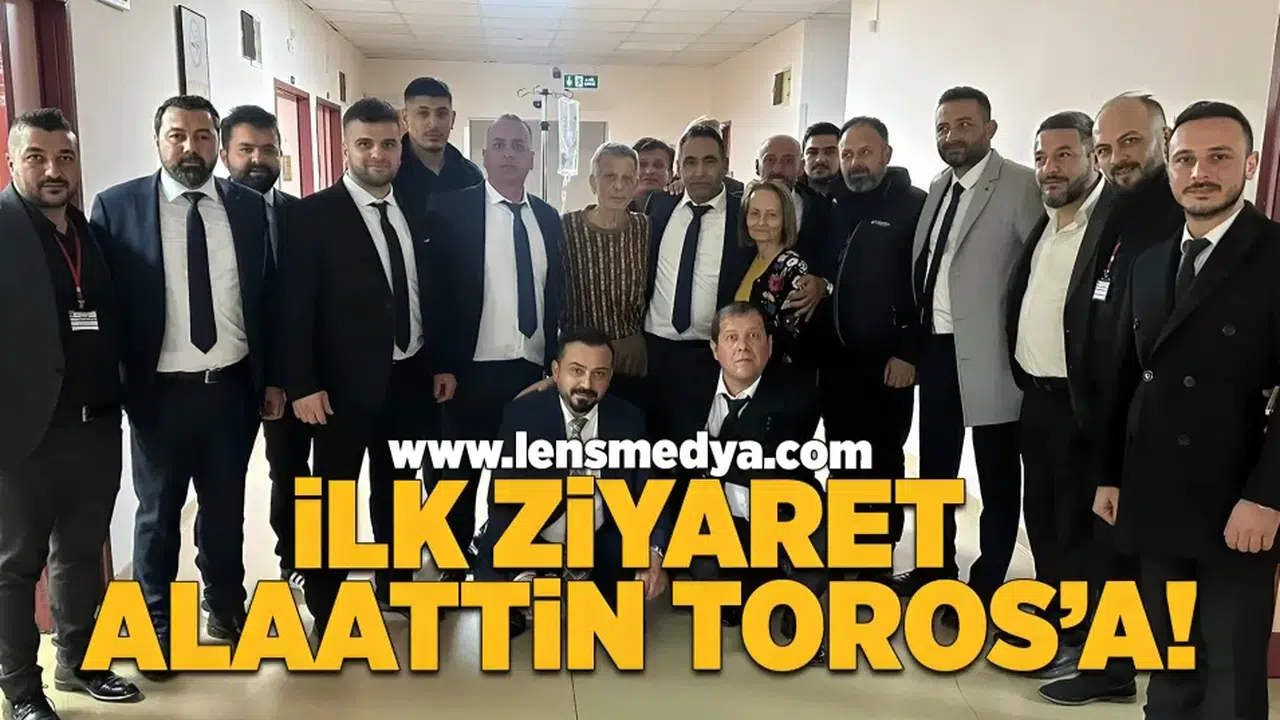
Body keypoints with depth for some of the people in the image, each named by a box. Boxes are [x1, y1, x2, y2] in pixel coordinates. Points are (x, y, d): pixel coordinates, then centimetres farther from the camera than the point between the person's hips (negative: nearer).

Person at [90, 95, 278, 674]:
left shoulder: (249, 207, 2)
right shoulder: (116, 207, -5)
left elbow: (268, 297, 5)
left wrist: (272, 378, 4)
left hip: (234, 387, 2)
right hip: (160, 391, -2)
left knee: (226, 507, 17)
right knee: (158, 513, 14)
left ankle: (226, 607, 37)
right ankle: (155, 623, 33)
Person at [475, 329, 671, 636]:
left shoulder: (629, 419, -5)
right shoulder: (521, 414, -11)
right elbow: (502, 498, -15)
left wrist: (654, 551, -23)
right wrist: (521, 571, -30)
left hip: (603, 544, 2)